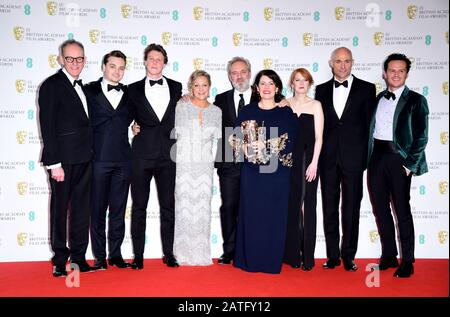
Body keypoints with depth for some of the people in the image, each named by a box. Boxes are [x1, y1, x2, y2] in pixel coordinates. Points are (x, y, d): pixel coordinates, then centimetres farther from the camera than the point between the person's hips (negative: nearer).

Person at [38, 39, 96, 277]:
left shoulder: (82, 87, 16)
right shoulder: (51, 85, -7)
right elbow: (47, 127, -13)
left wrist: (90, 154, 9)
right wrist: (54, 163, -18)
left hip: (83, 159, 7)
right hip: (63, 159, -7)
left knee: (81, 209, 11)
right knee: (60, 209, 4)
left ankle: (78, 258, 22)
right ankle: (60, 261, 17)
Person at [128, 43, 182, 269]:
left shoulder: (176, 87, 10)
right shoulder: (134, 89, 8)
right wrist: (134, 127, -7)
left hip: (168, 155, 1)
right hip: (142, 155, 0)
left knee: (168, 206, 6)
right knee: (139, 206, 5)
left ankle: (168, 253, 17)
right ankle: (138, 255, 15)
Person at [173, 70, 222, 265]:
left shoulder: (216, 111, 10)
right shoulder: (181, 107, 3)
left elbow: (217, 140, 13)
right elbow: (173, 134, 3)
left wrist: (213, 162, 5)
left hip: (205, 166, 2)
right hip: (183, 165, -2)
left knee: (203, 208, 2)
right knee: (184, 206, -2)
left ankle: (201, 253, 14)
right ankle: (183, 254, 10)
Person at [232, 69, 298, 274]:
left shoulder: (286, 113, 5)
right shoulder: (247, 111, 8)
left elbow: (290, 144, -4)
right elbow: (236, 139, 4)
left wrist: (265, 147, -14)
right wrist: (247, 148, -16)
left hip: (277, 174, 0)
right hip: (252, 173, 1)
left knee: (274, 216, 4)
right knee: (251, 215, 4)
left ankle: (272, 261, 17)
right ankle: (250, 259, 17)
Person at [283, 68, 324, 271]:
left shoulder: (315, 105, 5)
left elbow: (318, 137, -1)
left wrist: (314, 163, -9)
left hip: (308, 159, -1)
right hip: (288, 159, 1)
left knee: (307, 206, 1)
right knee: (291, 206, 4)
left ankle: (307, 256, 9)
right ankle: (292, 254, 15)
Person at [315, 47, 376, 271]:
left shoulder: (366, 89, 4)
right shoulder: (321, 90, 10)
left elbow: (369, 124, 2)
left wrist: (365, 156, -4)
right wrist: (317, 156, 2)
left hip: (353, 158, -2)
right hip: (328, 158, 2)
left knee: (351, 208, 5)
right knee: (329, 208, 8)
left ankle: (348, 255, 18)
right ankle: (333, 255, 19)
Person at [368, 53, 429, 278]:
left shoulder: (415, 100, 0)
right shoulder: (378, 99, 13)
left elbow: (421, 135, -5)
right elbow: (370, 130, 12)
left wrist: (410, 164, -11)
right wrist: (368, 158, 4)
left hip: (398, 158, -5)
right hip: (376, 157, 5)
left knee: (402, 210, 1)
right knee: (380, 208, 10)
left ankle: (407, 261, 13)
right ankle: (388, 255, 23)